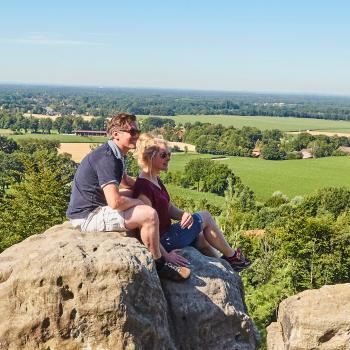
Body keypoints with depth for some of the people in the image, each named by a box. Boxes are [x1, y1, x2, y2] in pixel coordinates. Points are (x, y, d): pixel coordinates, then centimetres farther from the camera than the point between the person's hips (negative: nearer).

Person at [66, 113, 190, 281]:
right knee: (149, 214, -20)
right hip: (86, 217, -11)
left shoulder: (116, 154, 9)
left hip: (93, 207, 11)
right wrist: (137, 203, -12)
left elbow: (125, 181, 29)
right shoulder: (106, 158, -23)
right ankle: (158, 264, -1)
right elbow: (115, 202, -32)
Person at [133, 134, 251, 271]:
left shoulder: (156, 181, 8)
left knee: (202, 239, 25)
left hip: (166, 233, 10)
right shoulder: (143, 187, -25)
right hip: (163, 241, -10)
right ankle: (231, 256, 21)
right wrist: (166, 255, -27)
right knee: (205, 216, 2)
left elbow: (170, 209, 9)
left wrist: (184, 215, -15)